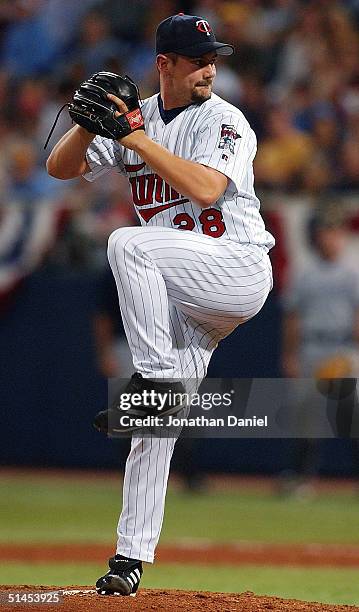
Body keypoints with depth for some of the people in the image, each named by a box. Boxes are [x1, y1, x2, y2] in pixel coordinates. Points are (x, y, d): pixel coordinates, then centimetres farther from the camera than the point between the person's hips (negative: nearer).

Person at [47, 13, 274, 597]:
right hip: (181, 297, 6)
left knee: (128, 243, -29)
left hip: (240, 270, -6)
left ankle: (157, 377, -25)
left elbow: (204, 187, -25)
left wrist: (137, 138, -23)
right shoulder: (135, 117, 10)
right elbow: (61, 167, 5)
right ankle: (131, 556, 7)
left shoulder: (224, 121, -7)